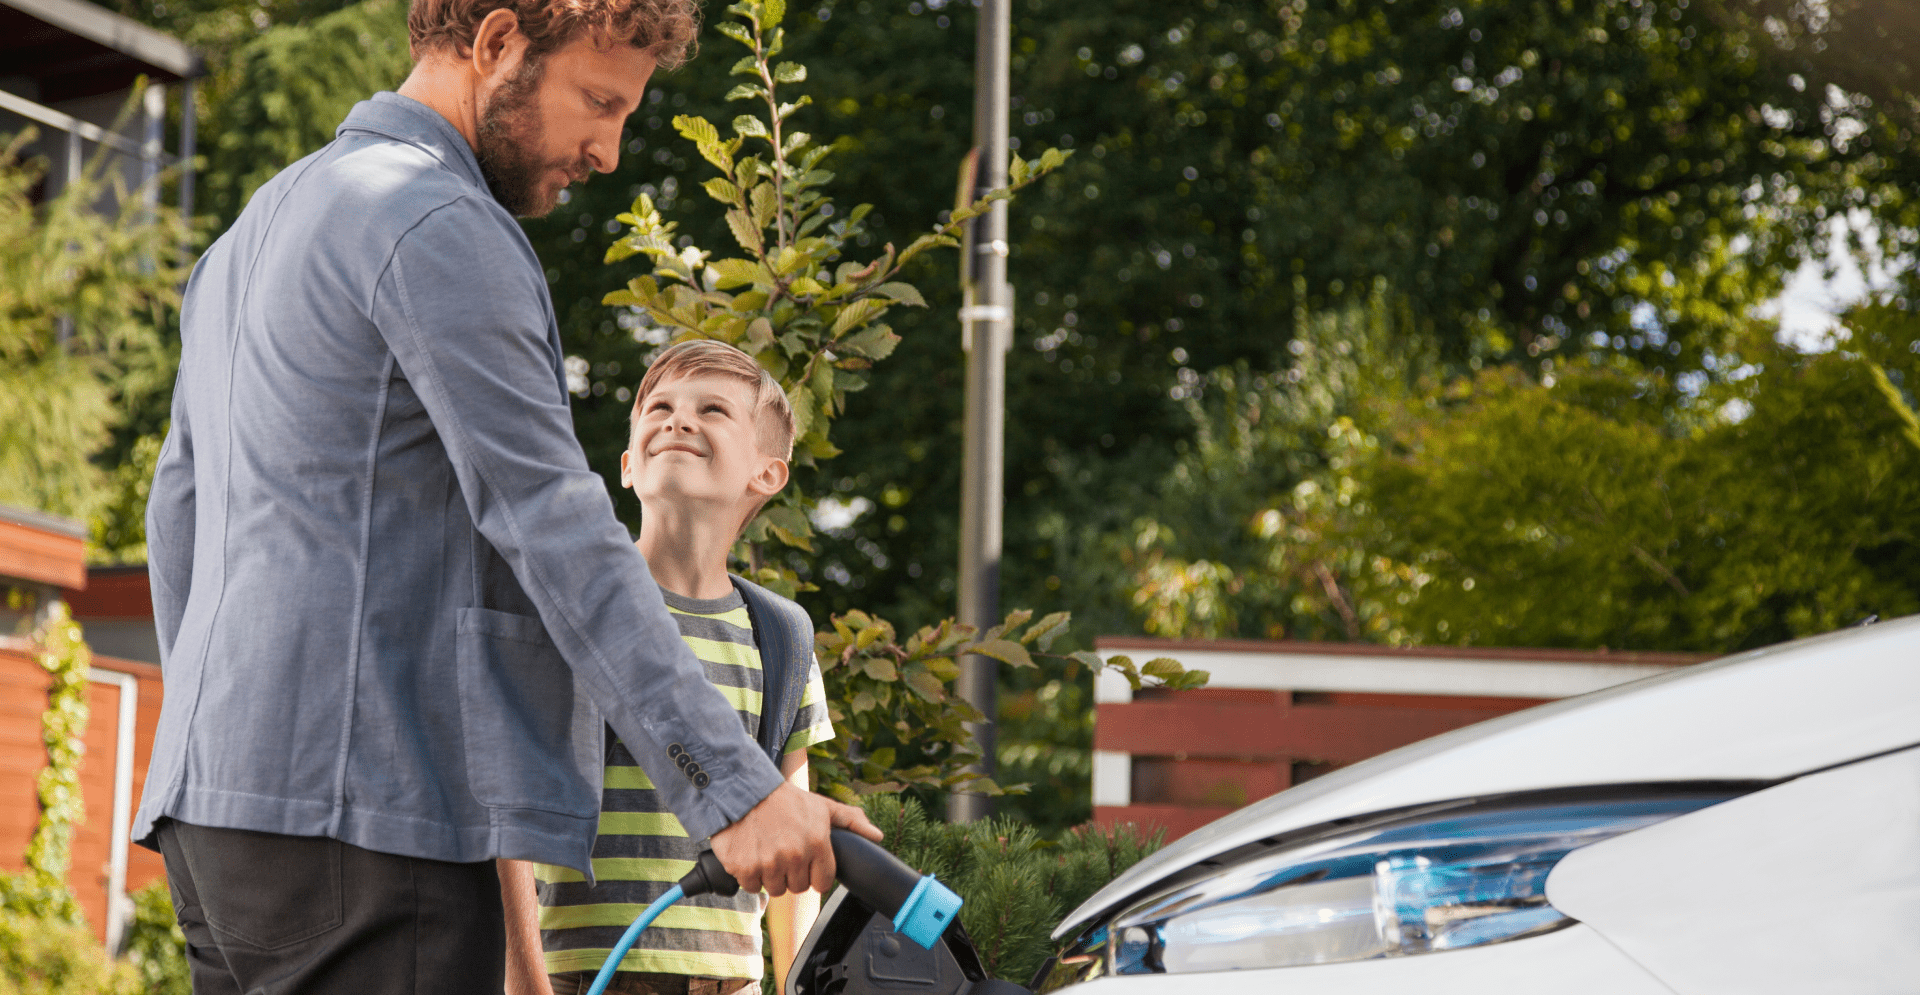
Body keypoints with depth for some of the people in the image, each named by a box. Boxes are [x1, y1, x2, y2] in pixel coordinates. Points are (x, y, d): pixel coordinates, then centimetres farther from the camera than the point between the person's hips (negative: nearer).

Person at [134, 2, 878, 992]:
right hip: (355, 809, -10)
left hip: (216, 797, 10)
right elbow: (553, 529, -16)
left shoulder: (251, 234, 23)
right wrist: (732, 787, -18)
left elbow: (179, 520, 25)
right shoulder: (441, 228, -9)